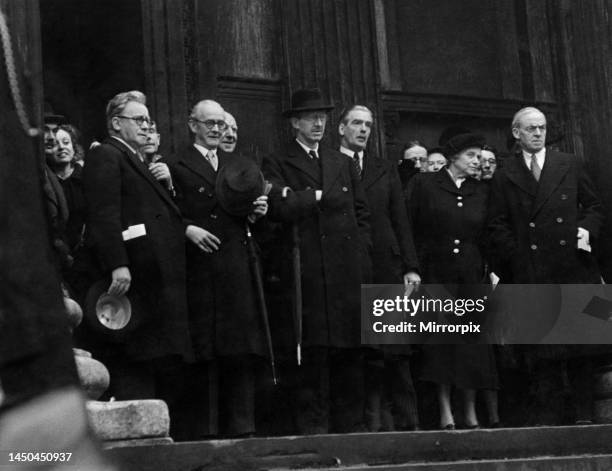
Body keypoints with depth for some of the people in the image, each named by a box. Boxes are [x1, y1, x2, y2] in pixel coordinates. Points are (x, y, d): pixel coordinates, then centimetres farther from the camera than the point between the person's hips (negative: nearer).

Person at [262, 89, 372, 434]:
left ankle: (351, 424, 8)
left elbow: (362, 213, 18)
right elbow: (280, 207, -11)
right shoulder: (278, 164, 6)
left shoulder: (344, 163, 21)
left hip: (348, 272, 4)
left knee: (350, 350, 3)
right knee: (310, 351, -5)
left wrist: (361, 255, 7)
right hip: (305, 273, -4)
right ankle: (313, 427, -1)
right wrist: (322, 196, -5)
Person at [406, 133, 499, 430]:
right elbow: (410, 229, -2)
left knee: (472, 341, 0)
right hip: (435, 272, -3)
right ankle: (445, 410, -1)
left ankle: (471, 411, 4)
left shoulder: (481, 192, 13)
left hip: (471, 275, 3)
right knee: (440, 340, -3)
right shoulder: (424, 185, 2)